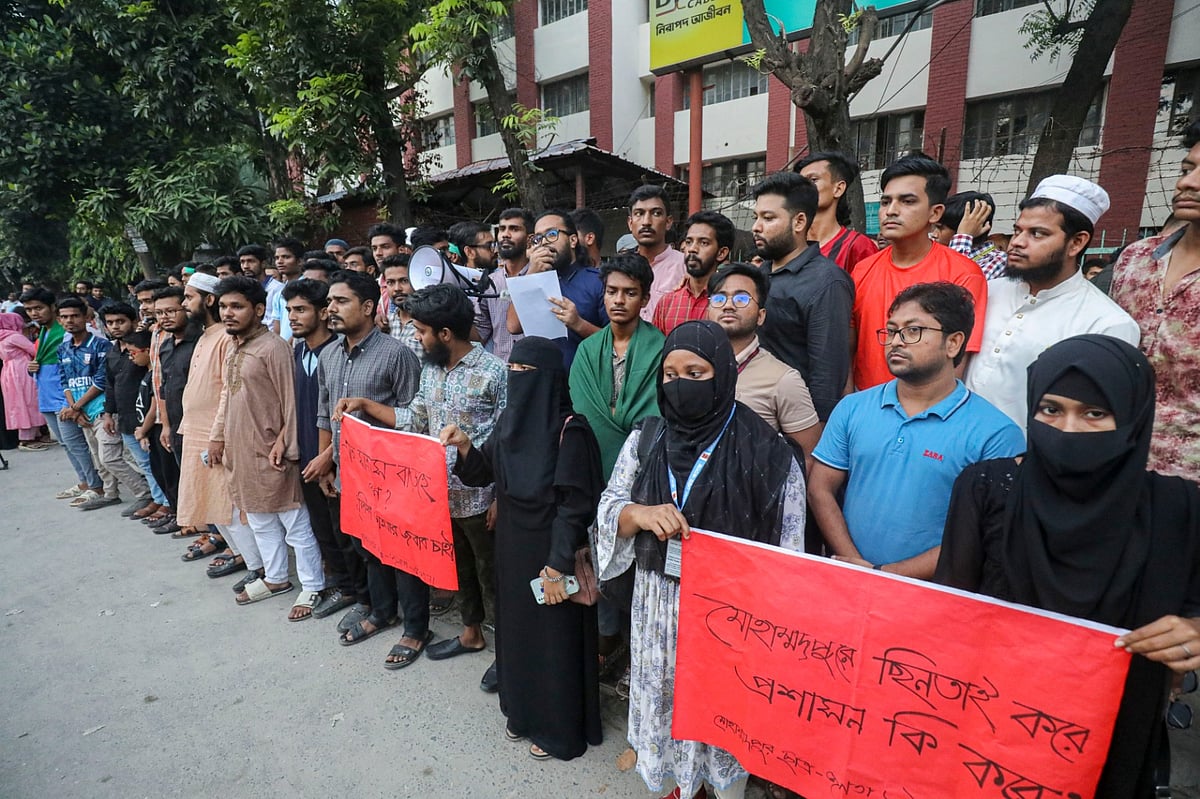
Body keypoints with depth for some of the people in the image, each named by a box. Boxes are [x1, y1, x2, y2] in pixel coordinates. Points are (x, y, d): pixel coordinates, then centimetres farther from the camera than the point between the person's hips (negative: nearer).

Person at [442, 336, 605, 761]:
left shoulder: (570, 431, -21)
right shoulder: (510, 419, 2)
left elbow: (574, 505, -20)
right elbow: (483, 473, 10)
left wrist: (557, 567, -20)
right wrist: (465, 445, -10)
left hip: (550, 552, -7)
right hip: (512, 547, 8)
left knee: (553, 639, 8)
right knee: (517, 629, 20)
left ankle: (560, 729, 28)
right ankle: (523, 711, 42)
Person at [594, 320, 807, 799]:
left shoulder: (767, 453, -12)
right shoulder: (645, 441, 0)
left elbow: (787, 549, -7)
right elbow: (609, 508, 2)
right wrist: (640, 514, -20)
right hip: (659, 606, 4)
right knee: (666, 702, 17)